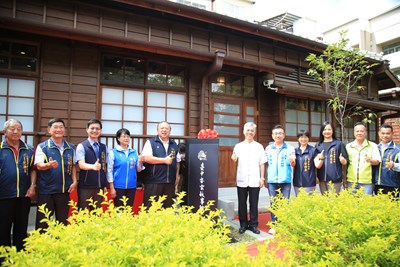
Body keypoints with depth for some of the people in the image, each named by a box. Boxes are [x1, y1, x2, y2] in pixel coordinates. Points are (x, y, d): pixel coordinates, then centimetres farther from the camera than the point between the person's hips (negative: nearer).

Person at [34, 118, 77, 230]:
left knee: (63, 220, 13)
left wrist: (74, 181, 1)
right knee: (42, 222, 4)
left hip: (64, 190, 3)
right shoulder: (42, 147, -2)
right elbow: (39, 165, -12)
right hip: (46, 190, -3)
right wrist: (49, 165, -34)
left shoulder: (70, 147, 8)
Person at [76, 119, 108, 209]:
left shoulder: (104, 147, 8)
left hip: (100, 186, 4)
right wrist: (93, 166, -38)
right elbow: (81, 164, -18)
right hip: (85, 186, -4)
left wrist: (105, 184, 10)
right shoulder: (81, 146, -5)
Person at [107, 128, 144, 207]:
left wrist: (140, 162, -12)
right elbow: (109, 171, -4)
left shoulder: (134, 152, 6)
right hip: (118, 186, -3)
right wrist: (112, 188, -7)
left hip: (131, 186, 4)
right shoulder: (113, 152, -5)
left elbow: (138, 170, 8)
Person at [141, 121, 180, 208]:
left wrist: (177, 179, 10)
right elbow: (146, 158, -12)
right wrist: (164, 160, -11)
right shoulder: (151, 142, 1)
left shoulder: (174, 144, 16)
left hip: (170, 182, 5)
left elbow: (177, 162, 19)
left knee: (168, 207, 10)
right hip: (154, 181, -4)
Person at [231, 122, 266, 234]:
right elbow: (234, 160, -14)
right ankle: (243, 224, 22)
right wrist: (234, 158, -37)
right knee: (242, 203, 9)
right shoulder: (238, 146, 2)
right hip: (242, 180, 0)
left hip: (255, 180, 0)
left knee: (254, 204, 7)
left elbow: (262, 164, 5)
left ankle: (253, 225, 19)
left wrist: (262, 178, 0)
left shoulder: (259, 147, 4)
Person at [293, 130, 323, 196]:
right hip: (297, 182, 4)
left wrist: (321, 159, -26)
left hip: (309, 183, -4)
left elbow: (317, 165, -5)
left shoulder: (313, 150, 0)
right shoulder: (295, 151, 9)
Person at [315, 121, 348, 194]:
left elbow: (345, 162, 3)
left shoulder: (339, 144, 2)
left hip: (335, 178, -3)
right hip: (322, 178, 3)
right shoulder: (318, 145, 10)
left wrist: (342, 160, -19)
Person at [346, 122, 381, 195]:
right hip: (351, 181, 2)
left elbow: (377, 161, -1)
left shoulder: (373, 146, 5)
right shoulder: (348, 146, 9)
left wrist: (370, 160, -25)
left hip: (367, 182, -1)